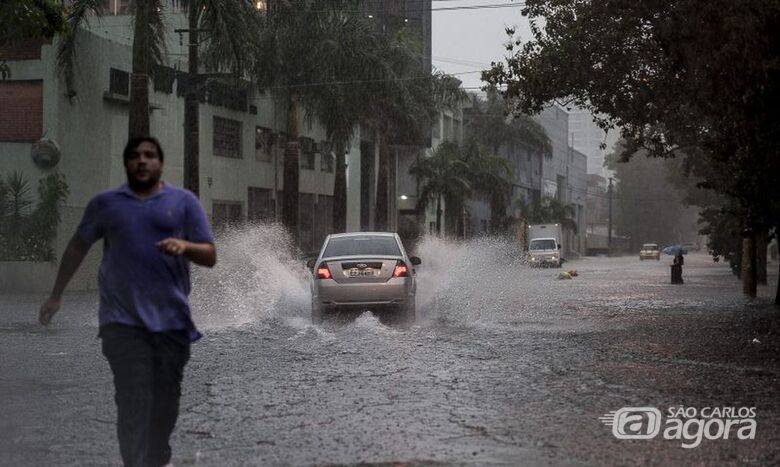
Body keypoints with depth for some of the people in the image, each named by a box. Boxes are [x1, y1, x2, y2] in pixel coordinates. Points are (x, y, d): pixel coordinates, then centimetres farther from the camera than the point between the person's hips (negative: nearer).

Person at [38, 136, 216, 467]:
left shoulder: (184, 201, 7)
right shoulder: (105, 203, 10)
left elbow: (210, 256, 5)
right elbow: (77, 247, 21)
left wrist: (185, 246, -17)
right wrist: (56, 295, 19)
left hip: (172, 319, 1)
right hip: (123, 320, -1)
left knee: (165, 402, 7)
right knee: (133, 402, -10)